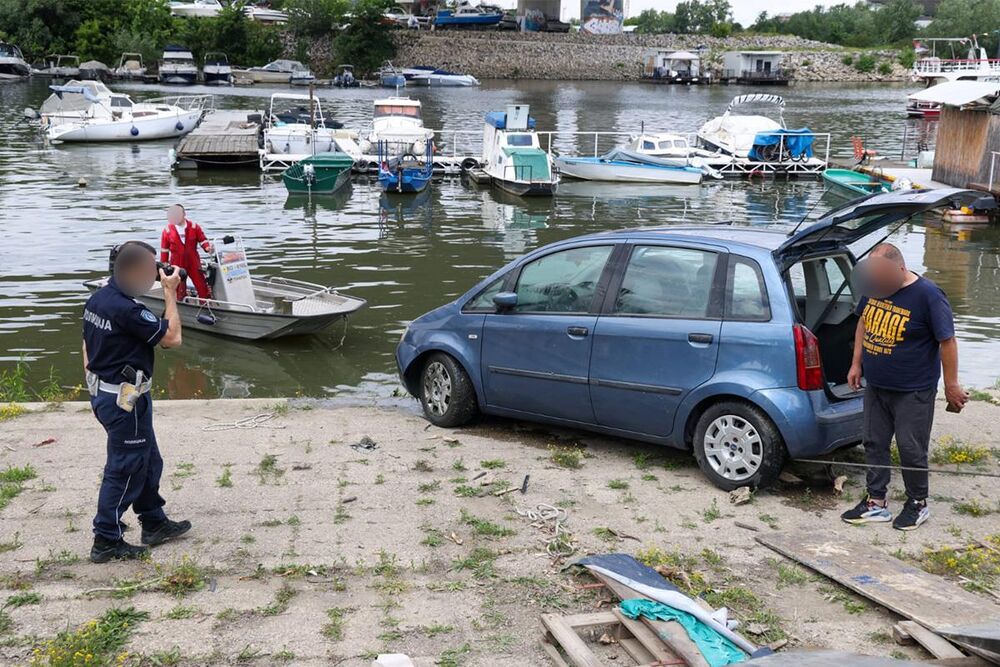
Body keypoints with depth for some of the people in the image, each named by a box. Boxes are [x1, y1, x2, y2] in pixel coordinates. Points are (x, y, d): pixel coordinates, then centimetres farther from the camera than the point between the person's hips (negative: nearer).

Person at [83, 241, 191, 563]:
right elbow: (172, 338, -18)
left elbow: (87, 347, 13)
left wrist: (95, 387, 21)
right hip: (125, 400, -10)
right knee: (125, 469, 2)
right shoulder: (127, 309, -26)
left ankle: (154, 523, 33)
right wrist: (170, 292, -11)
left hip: (103, 391, 10)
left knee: (148, 460, 21)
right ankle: (106, 542, 12)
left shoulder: (97, 298, 5)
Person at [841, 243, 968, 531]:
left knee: (911, 448, 4)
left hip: (913, 391, -6)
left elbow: (947, 341, -13)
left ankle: (917, 504, 23)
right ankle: (875, 502, 23)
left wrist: (951, 385, -9)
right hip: (875, 386, 6)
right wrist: (856, 363, 12)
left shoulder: (927, 295, -19)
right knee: (874, 444, 12)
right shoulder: (874, 288, -2)